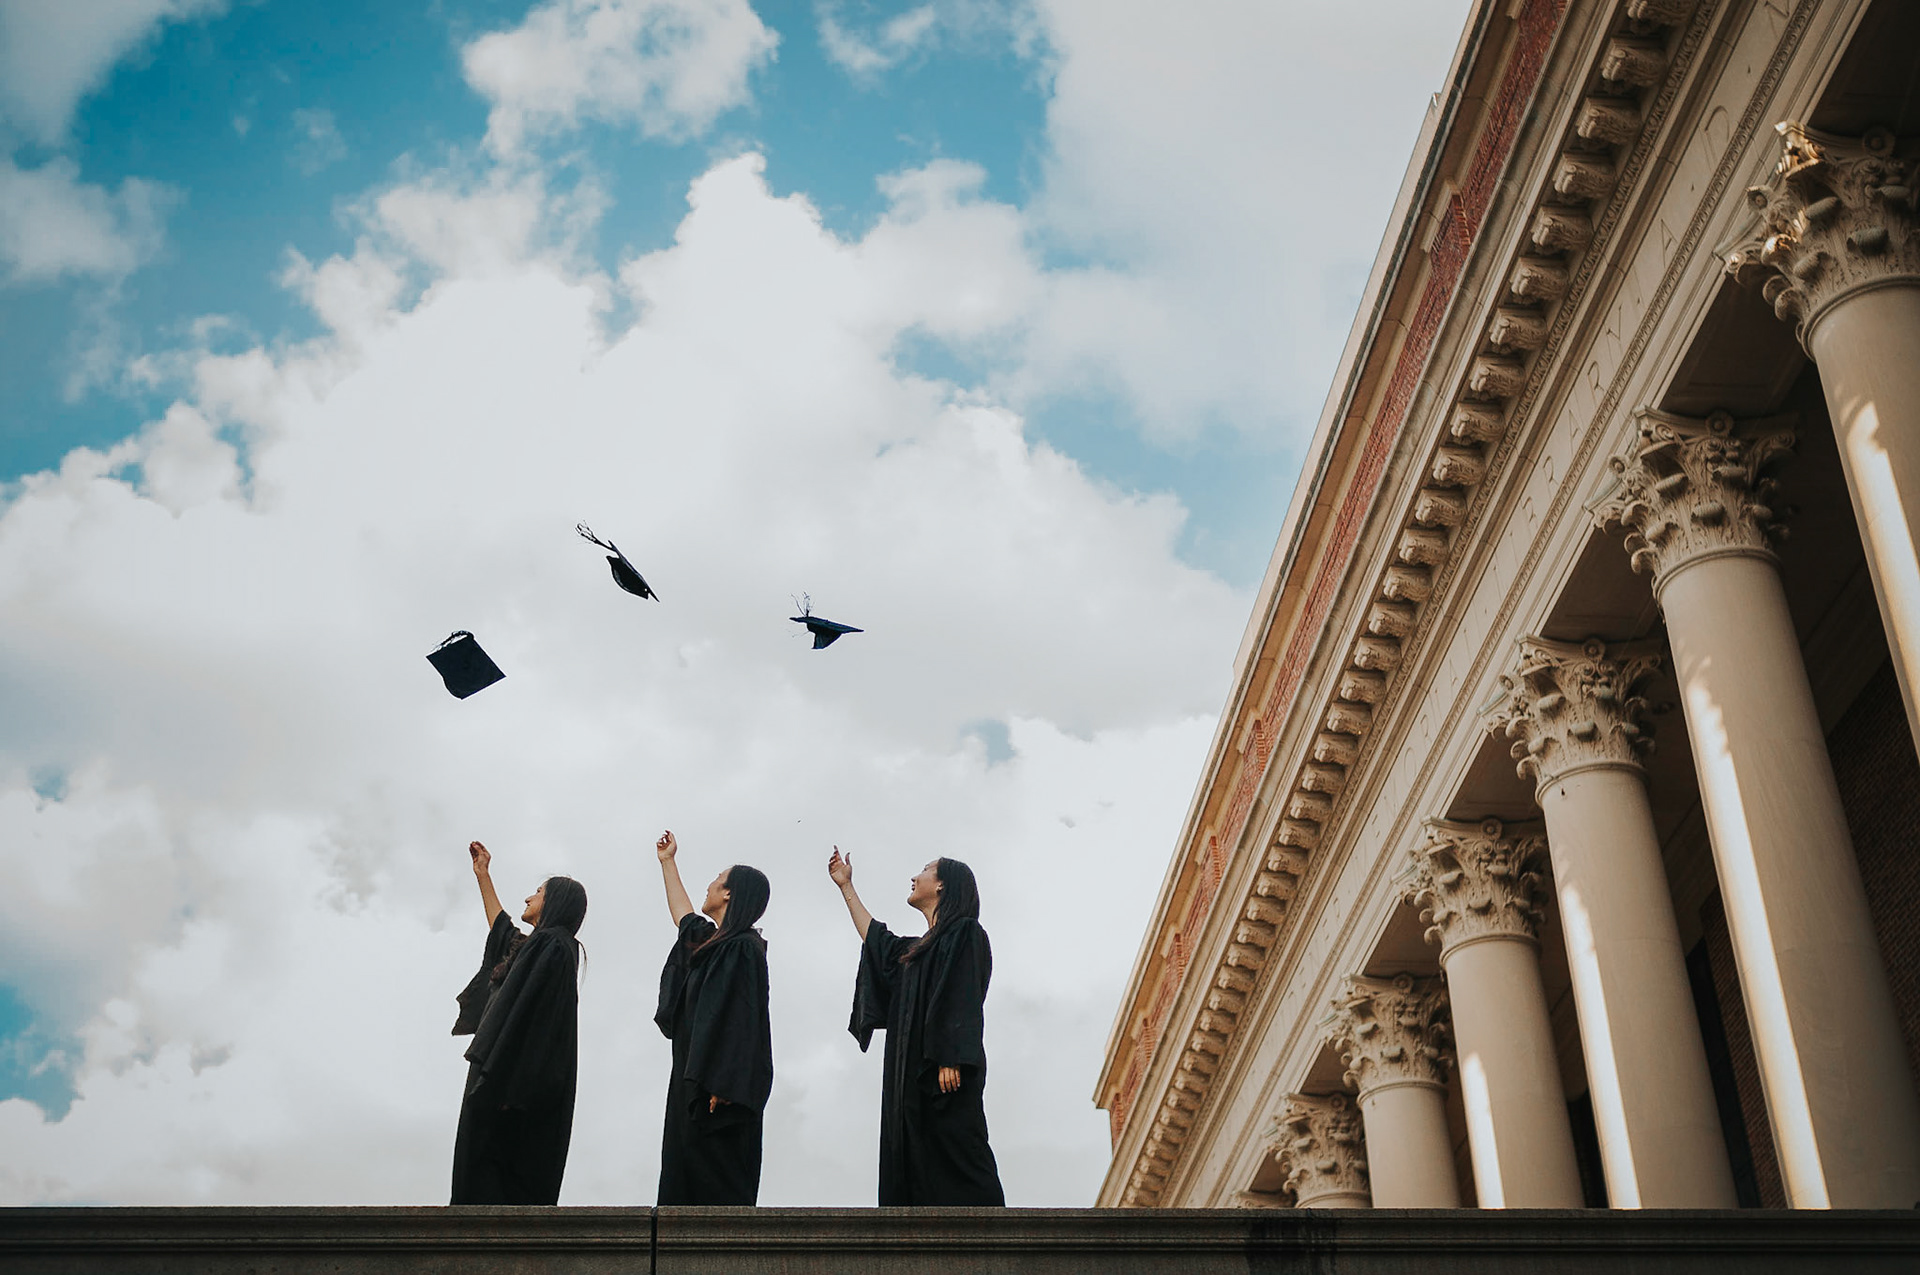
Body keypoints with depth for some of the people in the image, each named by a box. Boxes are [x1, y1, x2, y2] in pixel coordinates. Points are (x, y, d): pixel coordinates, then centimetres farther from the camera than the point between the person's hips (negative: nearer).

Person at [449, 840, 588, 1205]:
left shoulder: (552, 947, -12)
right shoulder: (533, 945, 18)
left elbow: (526, 1016, -21)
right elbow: (500, 929, 40)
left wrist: (499, 1083, -25)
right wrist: (482, 875, 44)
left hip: (510, 1079, -10)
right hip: (507, 1076, 10)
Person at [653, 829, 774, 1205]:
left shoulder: (742, 948, -13)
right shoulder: (713, 941, 15)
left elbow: (738, 1019, -21)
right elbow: (683, 916, 37)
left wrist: (721, 1085, -27)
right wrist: (667, 862, 44)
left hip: (719, 1089, -10)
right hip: (693, 1080, 10)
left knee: (717, 1186, -9)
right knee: (685, 1174, 8)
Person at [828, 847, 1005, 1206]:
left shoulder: (964, 932, -2)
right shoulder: (920, 947, 25)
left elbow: (964, 997, -13)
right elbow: (875, 940, 39)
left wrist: (951, 1059, -23)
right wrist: (846, 887, 43)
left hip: (943, 1072, -9)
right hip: (912, 1075, 9)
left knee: (955, 1161, -15)